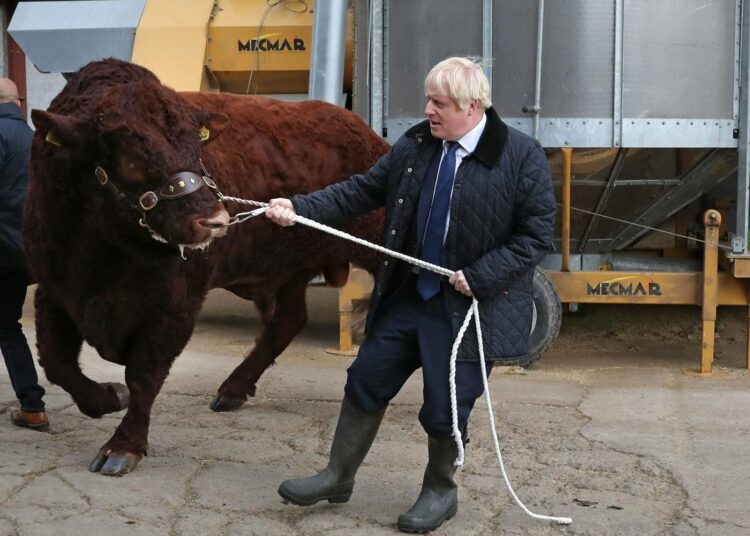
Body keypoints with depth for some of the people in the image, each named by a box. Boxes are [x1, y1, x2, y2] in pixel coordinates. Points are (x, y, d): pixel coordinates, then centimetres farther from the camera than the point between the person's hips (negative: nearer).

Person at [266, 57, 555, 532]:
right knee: (366, 382, 11)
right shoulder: (416, 145, 2)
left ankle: (440, 492, 28)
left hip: (467, 308, -5)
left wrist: (479, 277, -19)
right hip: (406, 295, 5)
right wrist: (300, 208, -7)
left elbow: (537, 235, -13)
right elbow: (363, 190, 4)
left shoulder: (522, 156, -14)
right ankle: (339, 476, 28)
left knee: (445, 408, 3)